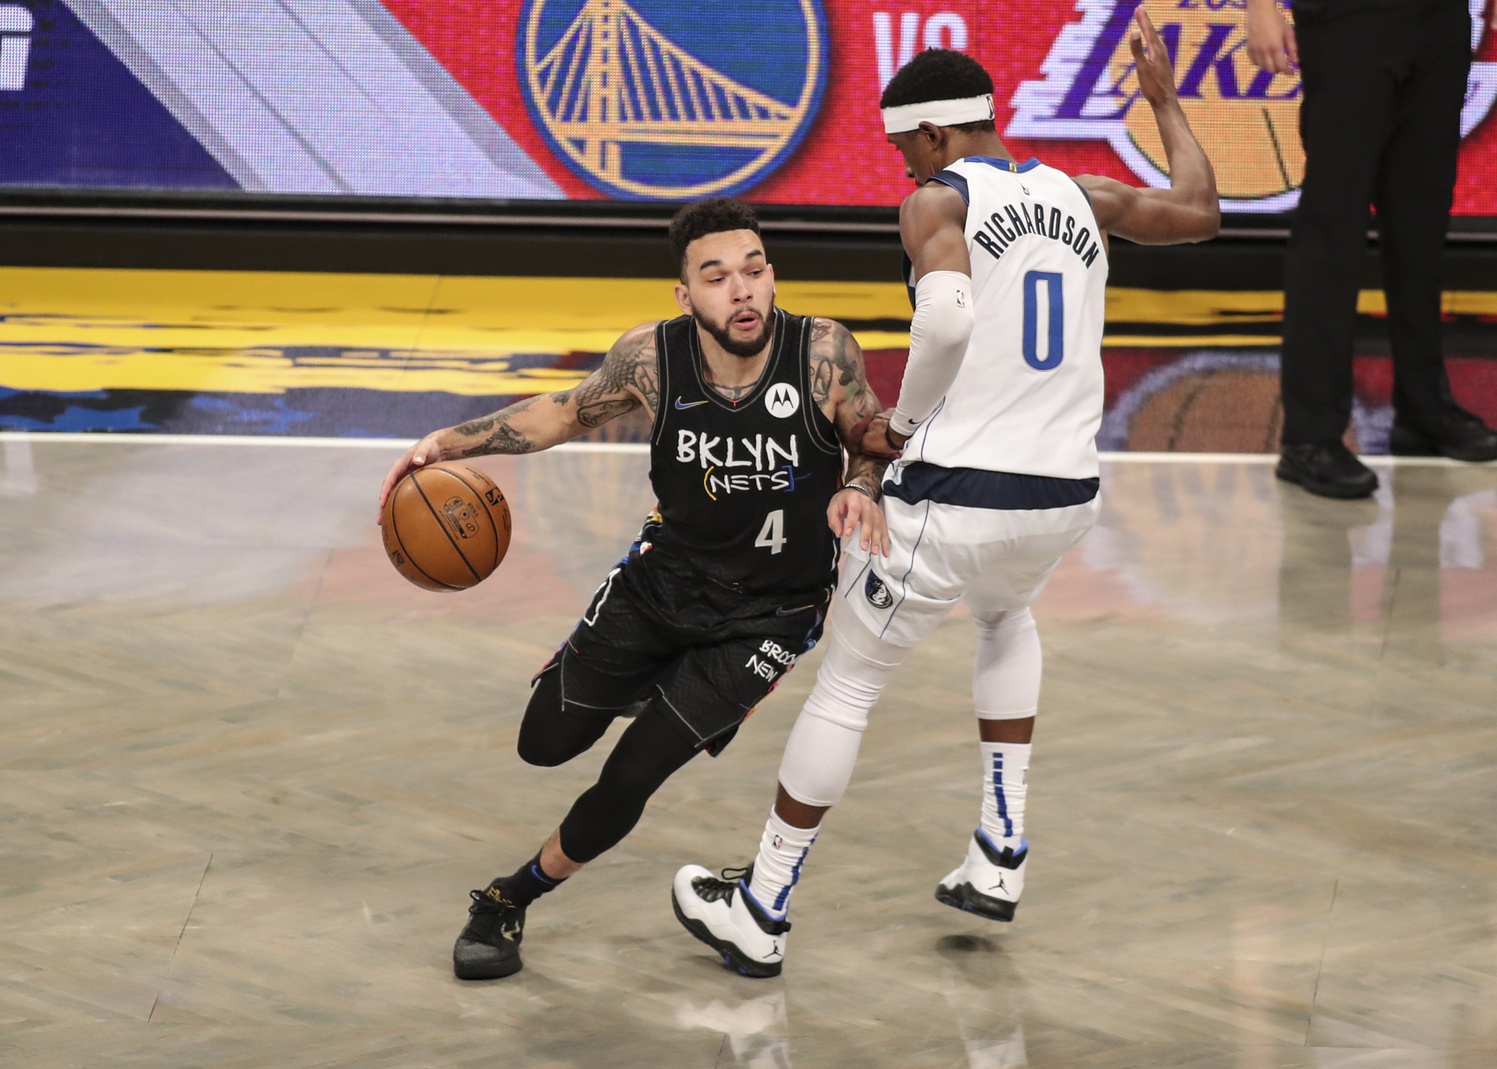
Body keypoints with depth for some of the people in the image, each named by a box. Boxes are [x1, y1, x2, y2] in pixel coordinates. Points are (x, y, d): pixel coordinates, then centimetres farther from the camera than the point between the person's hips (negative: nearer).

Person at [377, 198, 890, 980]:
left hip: (769, 613, -3)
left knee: (629, 778, -10)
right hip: (666, 574, 3)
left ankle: (512, 900, 16)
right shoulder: (652, 357, -20)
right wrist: (455, 441, -12)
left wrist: (859, 489, -29)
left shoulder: (823, 354, -25)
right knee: (546, 742, 13)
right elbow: (570, 412, 0)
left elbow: (873, 441, -6)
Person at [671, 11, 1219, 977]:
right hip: (1065, 496, 6)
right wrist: (1163, 99, 40)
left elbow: (947, 318, -25)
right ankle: (1002, 853, 30)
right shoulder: (1082, 198, 10)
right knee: (1008, 615, 38)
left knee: (848, 682, 12)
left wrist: (904, 420, -9)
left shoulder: (939, 201, -6)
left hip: (957, 499, -6)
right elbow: (1200, 212, 27)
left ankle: (761, 913, 19)